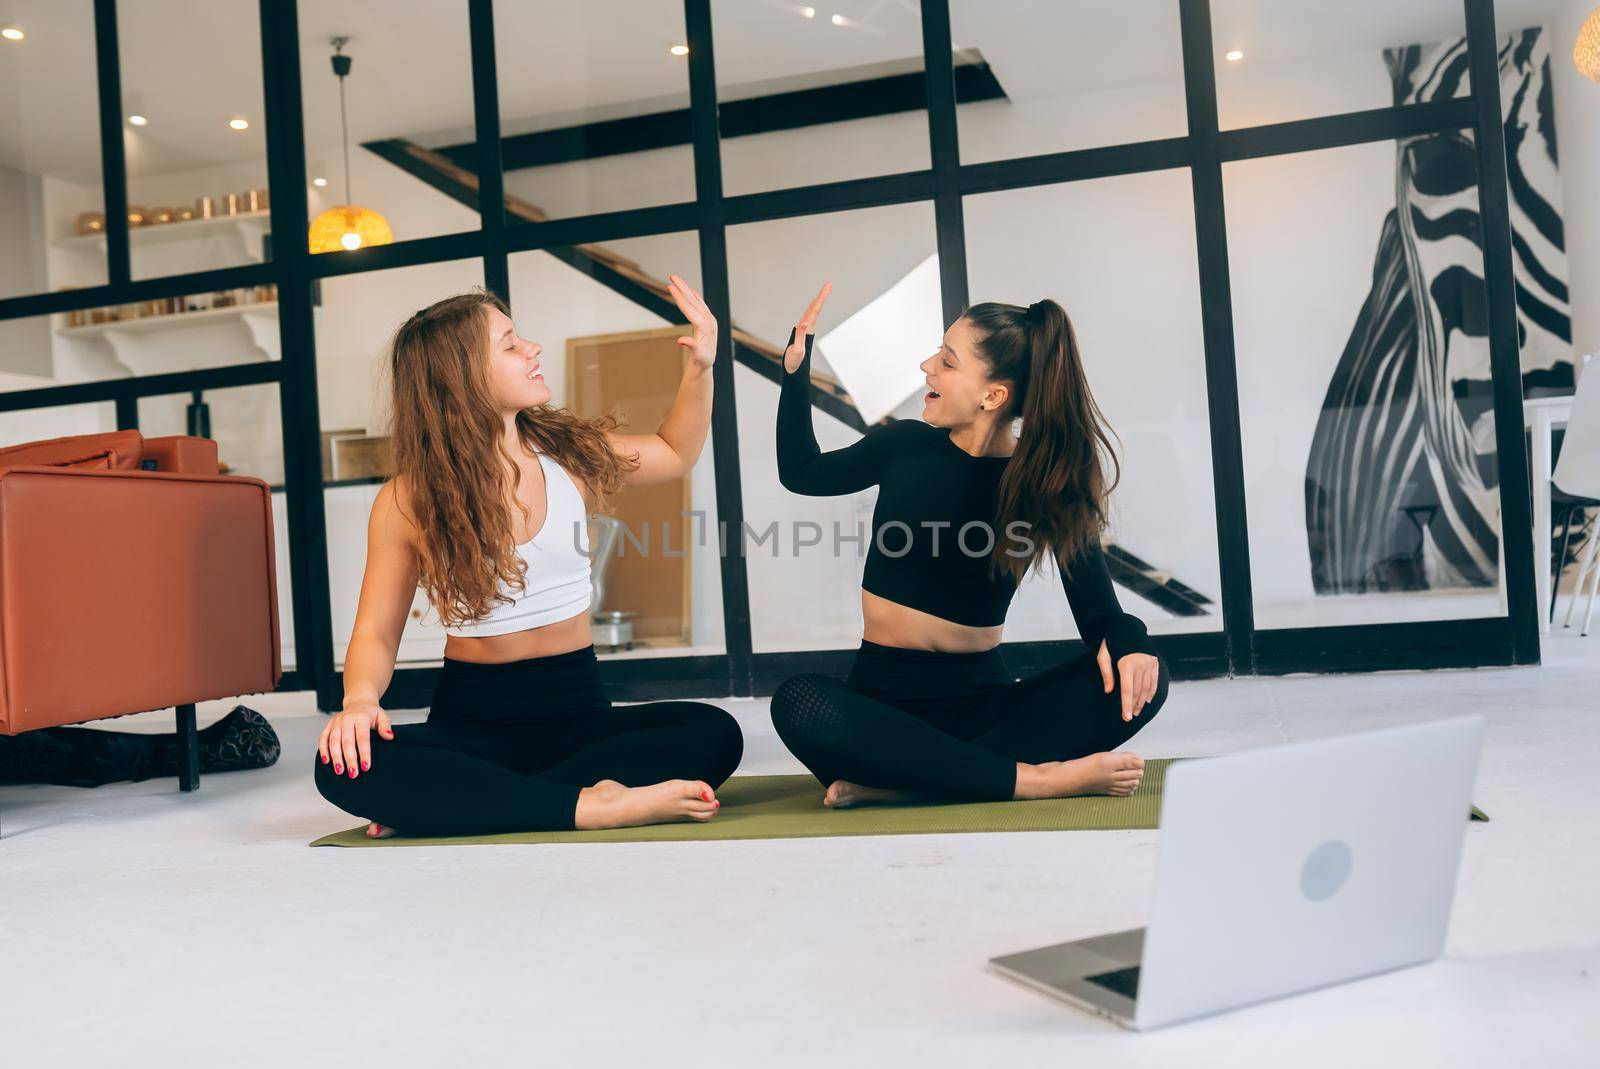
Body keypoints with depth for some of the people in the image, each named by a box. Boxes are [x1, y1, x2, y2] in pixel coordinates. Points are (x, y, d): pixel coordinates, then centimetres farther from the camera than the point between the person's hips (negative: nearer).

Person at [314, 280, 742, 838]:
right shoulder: (408, 501, -4)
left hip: (578, 709, 2)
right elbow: (375, 632, -5)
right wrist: (360, 698, -26)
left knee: (713, 733, -27)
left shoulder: (570, 454, 3)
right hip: (472, 717, -2)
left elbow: (675, 453, 21)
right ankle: (593, 805, -33)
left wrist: (700, 366, 7)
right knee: (348, 766, -31)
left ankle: (455, 806, -26)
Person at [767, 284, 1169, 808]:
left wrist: (1127, 640, -32)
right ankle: (1034, 777, -30)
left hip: (983, 698, 0)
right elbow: (801, 473, 18)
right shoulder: (906, 445, 0)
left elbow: (1097, 611, -8)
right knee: (801, 701, -34)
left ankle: (903, 781, -31)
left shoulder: (1046, 482, -4)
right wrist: (796, 368, 7)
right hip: (886, 698, 0)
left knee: (1138, 682, -25)